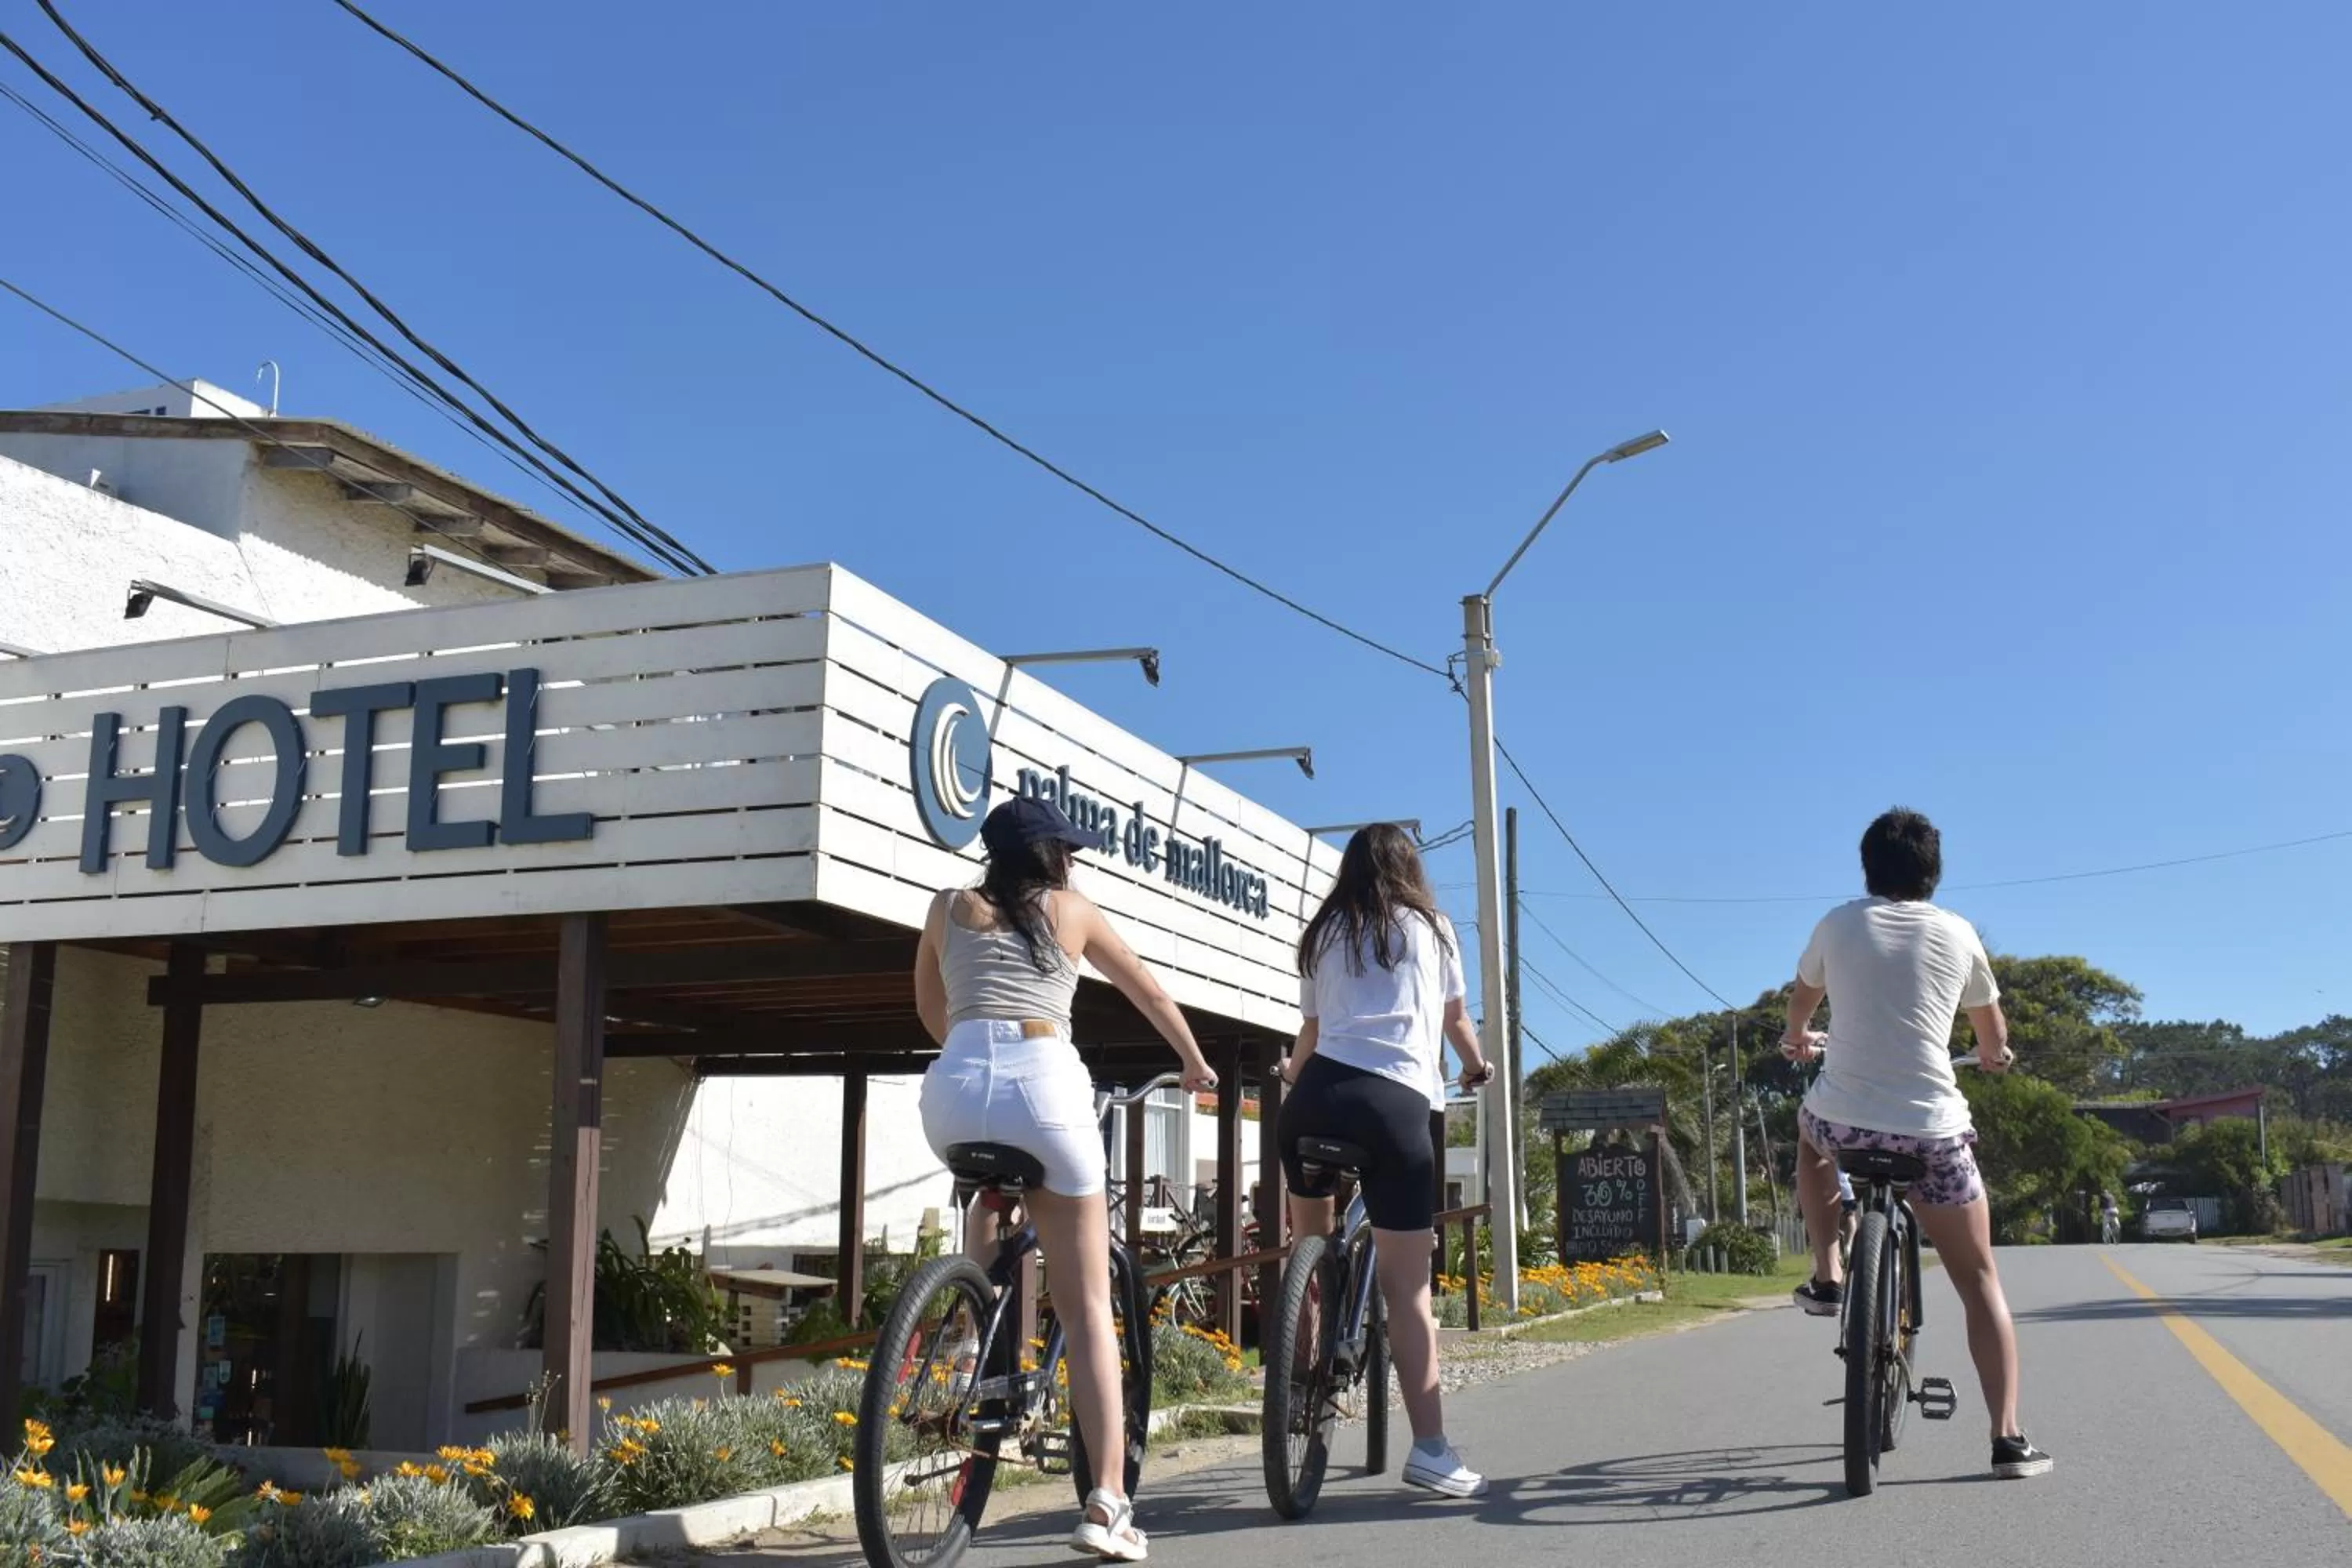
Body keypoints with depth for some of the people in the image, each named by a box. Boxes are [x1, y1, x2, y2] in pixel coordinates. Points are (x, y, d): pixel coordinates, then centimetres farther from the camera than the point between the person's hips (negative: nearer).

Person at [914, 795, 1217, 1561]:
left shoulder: (949, 908, 23)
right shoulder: (1073, 909, 20)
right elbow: (1150, 993, 32)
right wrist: (1195, 1064, 47)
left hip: (955, 1087, 2)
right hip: (1044, 1081, -2)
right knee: (1087, 1304, 3)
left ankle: (982, 1338, 24)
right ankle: (1107, 1501, -3)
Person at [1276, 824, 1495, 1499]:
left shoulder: (1323, 934, 20)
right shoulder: (1430, 927, 17)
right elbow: (1454, 1017, 29)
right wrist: (1477, 1068, 51)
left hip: (1316, 1098, 2)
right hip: (1396, 1102, -2)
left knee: (1308, 1251, 22)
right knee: (1407, 1284, -3)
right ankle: (1430, 1447, -8)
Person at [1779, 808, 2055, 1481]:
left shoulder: (1838, 924, 6)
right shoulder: (1958, 934, 7)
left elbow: (1803, 997, 27)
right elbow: (1993, 1032, 23)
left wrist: (1796, 1037, 50)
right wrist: (1993, 1054, 47)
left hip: (1843, 1120, 0)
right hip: (1933, 1129, 0)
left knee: (1810, 1130, 37)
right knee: (1980, 1282, 11)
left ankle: (1826, 1279, 27)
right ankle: (2008, 1439, 4)